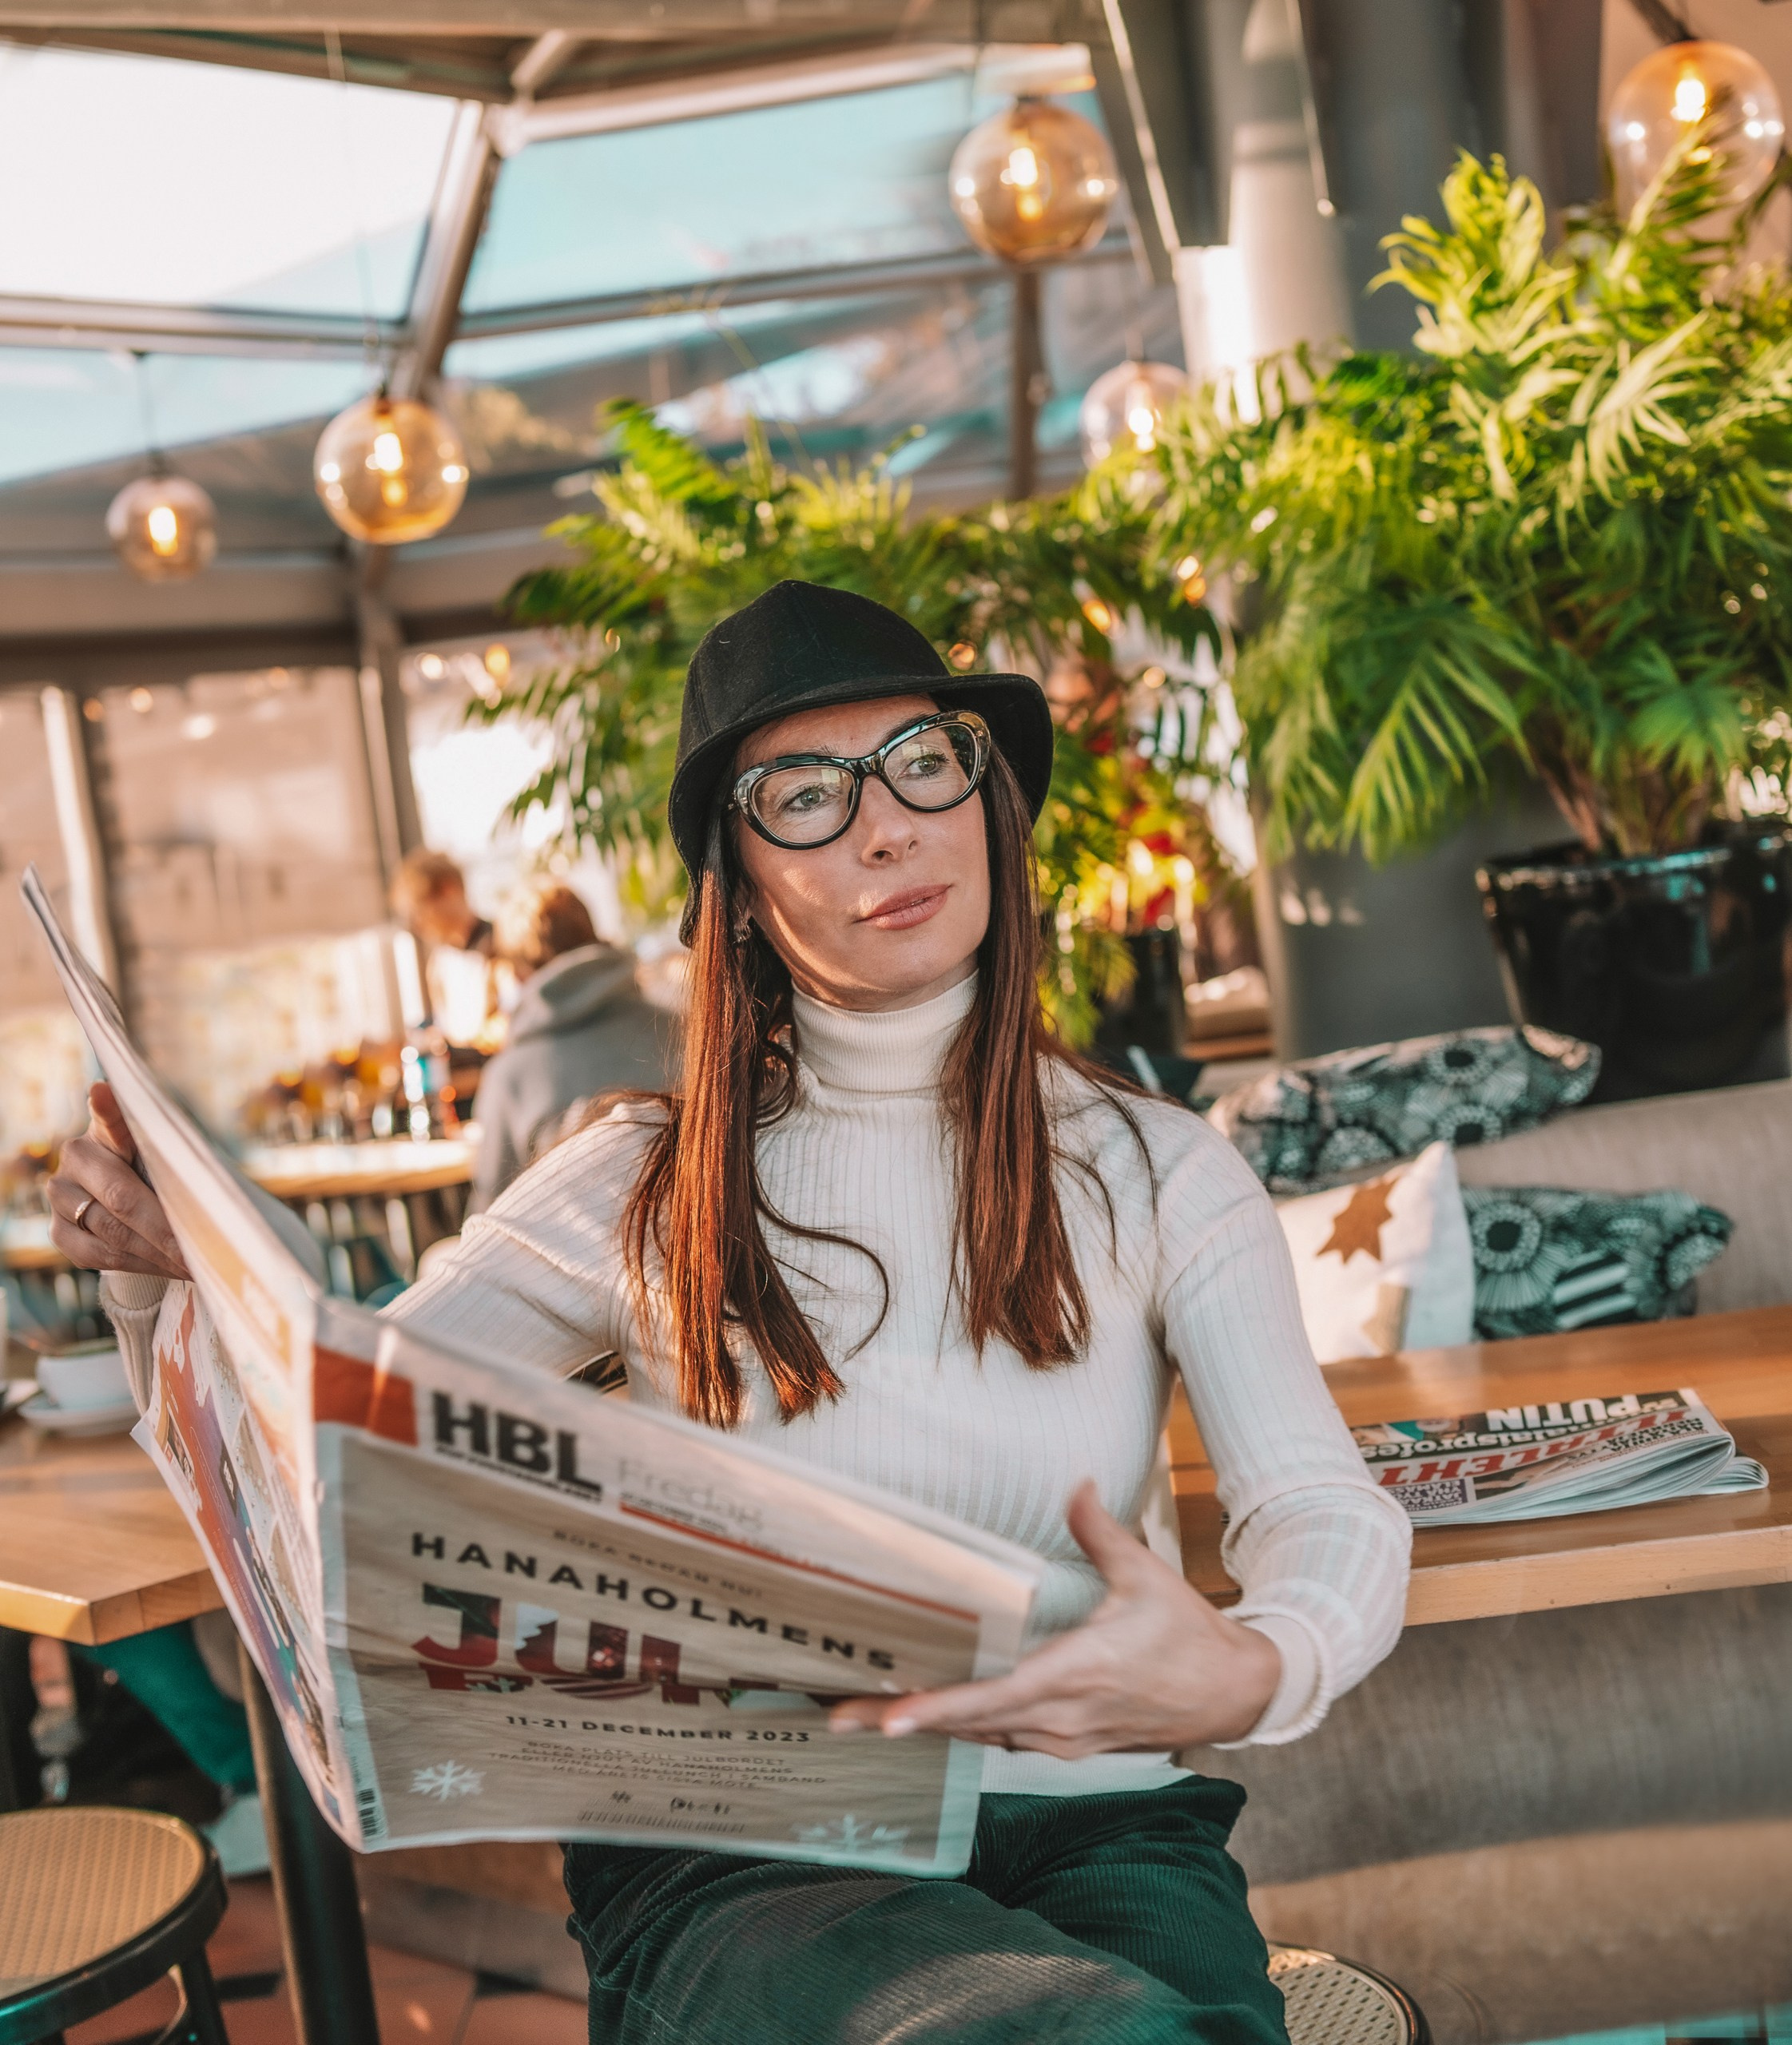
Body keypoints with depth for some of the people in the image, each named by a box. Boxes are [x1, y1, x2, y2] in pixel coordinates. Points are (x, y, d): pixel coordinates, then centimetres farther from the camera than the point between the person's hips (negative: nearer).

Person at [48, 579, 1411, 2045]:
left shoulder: (1154, 1172, 6)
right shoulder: (648, 1193, 5)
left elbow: (1333, 1517, -5)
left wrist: (1251, 1673, -28)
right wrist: (169, 1260, -12)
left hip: (1095, 1827, 2)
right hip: (731, 1857, -1)